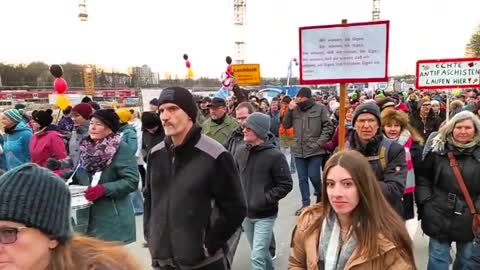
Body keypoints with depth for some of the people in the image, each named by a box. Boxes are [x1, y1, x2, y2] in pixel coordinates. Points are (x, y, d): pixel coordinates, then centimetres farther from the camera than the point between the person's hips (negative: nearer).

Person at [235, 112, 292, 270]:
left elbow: (285, 185, -12)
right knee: (260, 252, 22)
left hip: (265, 215, -5)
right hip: (245, 213, 5)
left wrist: (265, 199, -17)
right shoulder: (240, 152, -2)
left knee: (257, 257, -5)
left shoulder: (275, 155, -16)